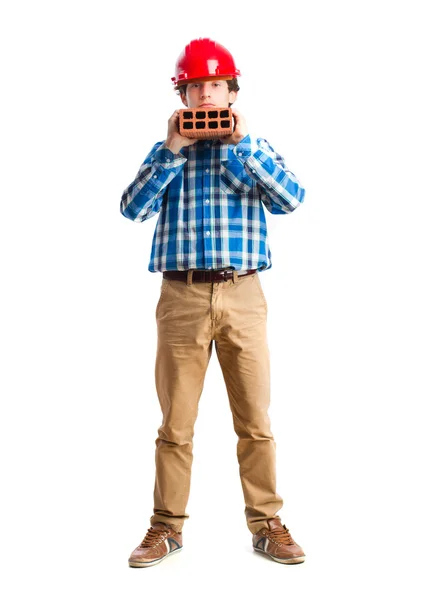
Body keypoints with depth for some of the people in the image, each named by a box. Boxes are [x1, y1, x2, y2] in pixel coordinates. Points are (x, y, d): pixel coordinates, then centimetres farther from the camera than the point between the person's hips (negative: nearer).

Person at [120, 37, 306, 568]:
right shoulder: (166, 152, 12)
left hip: (243, 295, 0)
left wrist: (243, 143, -8)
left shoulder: (253, 150, 12)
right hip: (182, 295, 0)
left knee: (255, 421, 3)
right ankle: (166, 527, 15)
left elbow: (290, 200, -5)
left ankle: (266, 524, 15)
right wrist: (173, 150, -7)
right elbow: (132, 208, -3)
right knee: (175, 423, 4)